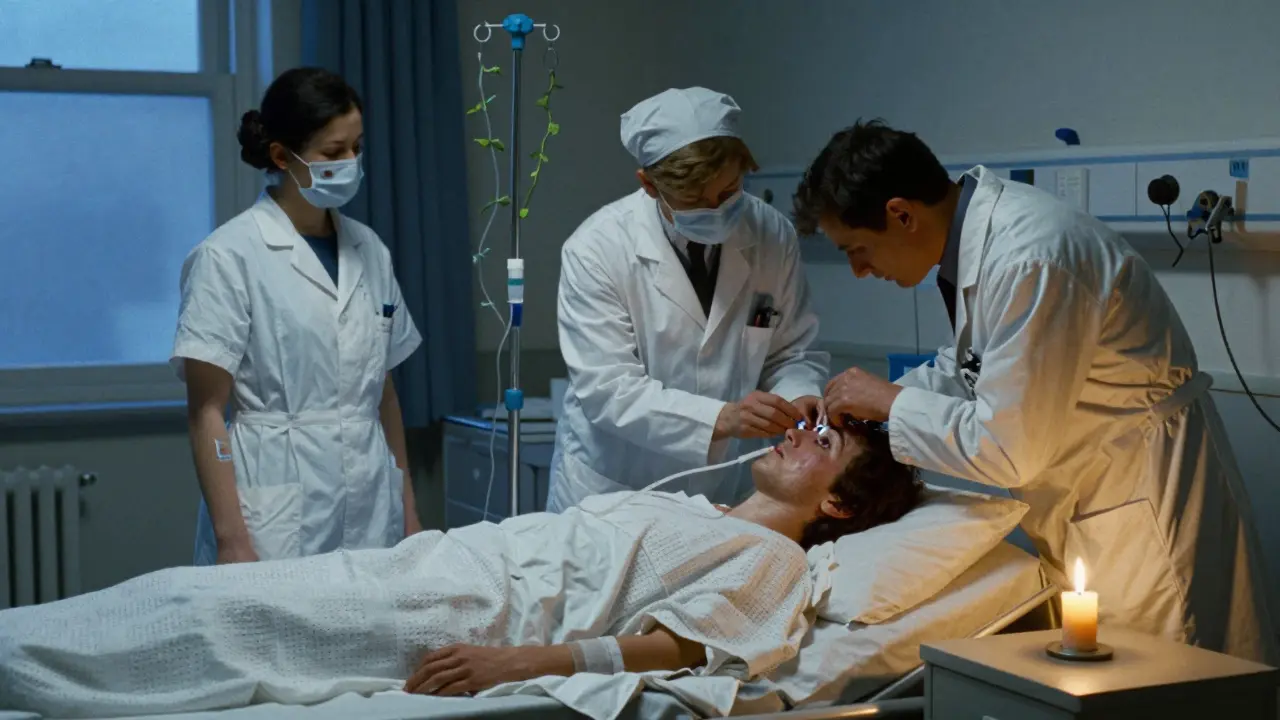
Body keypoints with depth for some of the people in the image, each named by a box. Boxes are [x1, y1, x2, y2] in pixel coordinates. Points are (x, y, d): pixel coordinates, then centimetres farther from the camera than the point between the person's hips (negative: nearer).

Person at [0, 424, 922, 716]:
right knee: (203, 597, -1)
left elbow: (680, 644, -15)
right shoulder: (690, 509, 26)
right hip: (441, 562, 8)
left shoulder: (774, 557, 0)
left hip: (461, 615, -8)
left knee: (209, 610, -12)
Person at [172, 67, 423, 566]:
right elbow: (206, 411, -8)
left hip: (371, 521, 5)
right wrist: (230, 538, -14)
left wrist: (408, 510, 13)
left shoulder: (369, 250, 10)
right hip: (279, 526, -5)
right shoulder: (229, 256, -6)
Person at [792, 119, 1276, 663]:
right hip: (1083, 506, 9)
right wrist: (869, 402, 5)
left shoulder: (1028, 259, -28)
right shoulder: (978, 232, 0)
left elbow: (1007, 449, -25)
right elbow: (972, 366, 18)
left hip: (1145, 507, -9)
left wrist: (892, 403, -13)